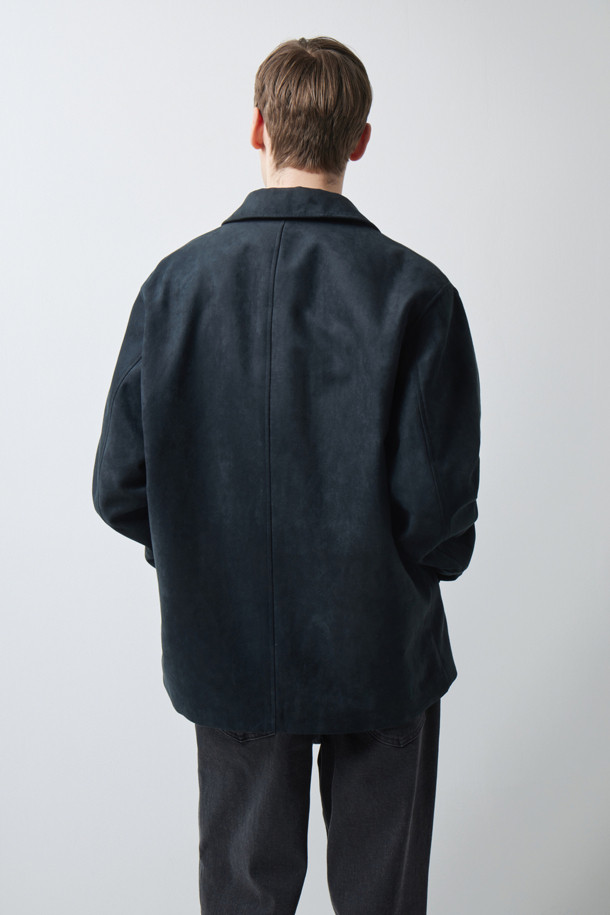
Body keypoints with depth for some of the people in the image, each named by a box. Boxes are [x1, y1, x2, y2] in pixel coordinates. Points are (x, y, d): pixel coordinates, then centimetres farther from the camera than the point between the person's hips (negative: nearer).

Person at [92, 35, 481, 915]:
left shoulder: (177, 281, -9)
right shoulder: (414, 290, -15)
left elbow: (119, 487, -7)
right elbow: (439, 498, -18)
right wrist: (425, 564, 5)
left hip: (229, 650, 2)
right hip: (381, 649, -1)